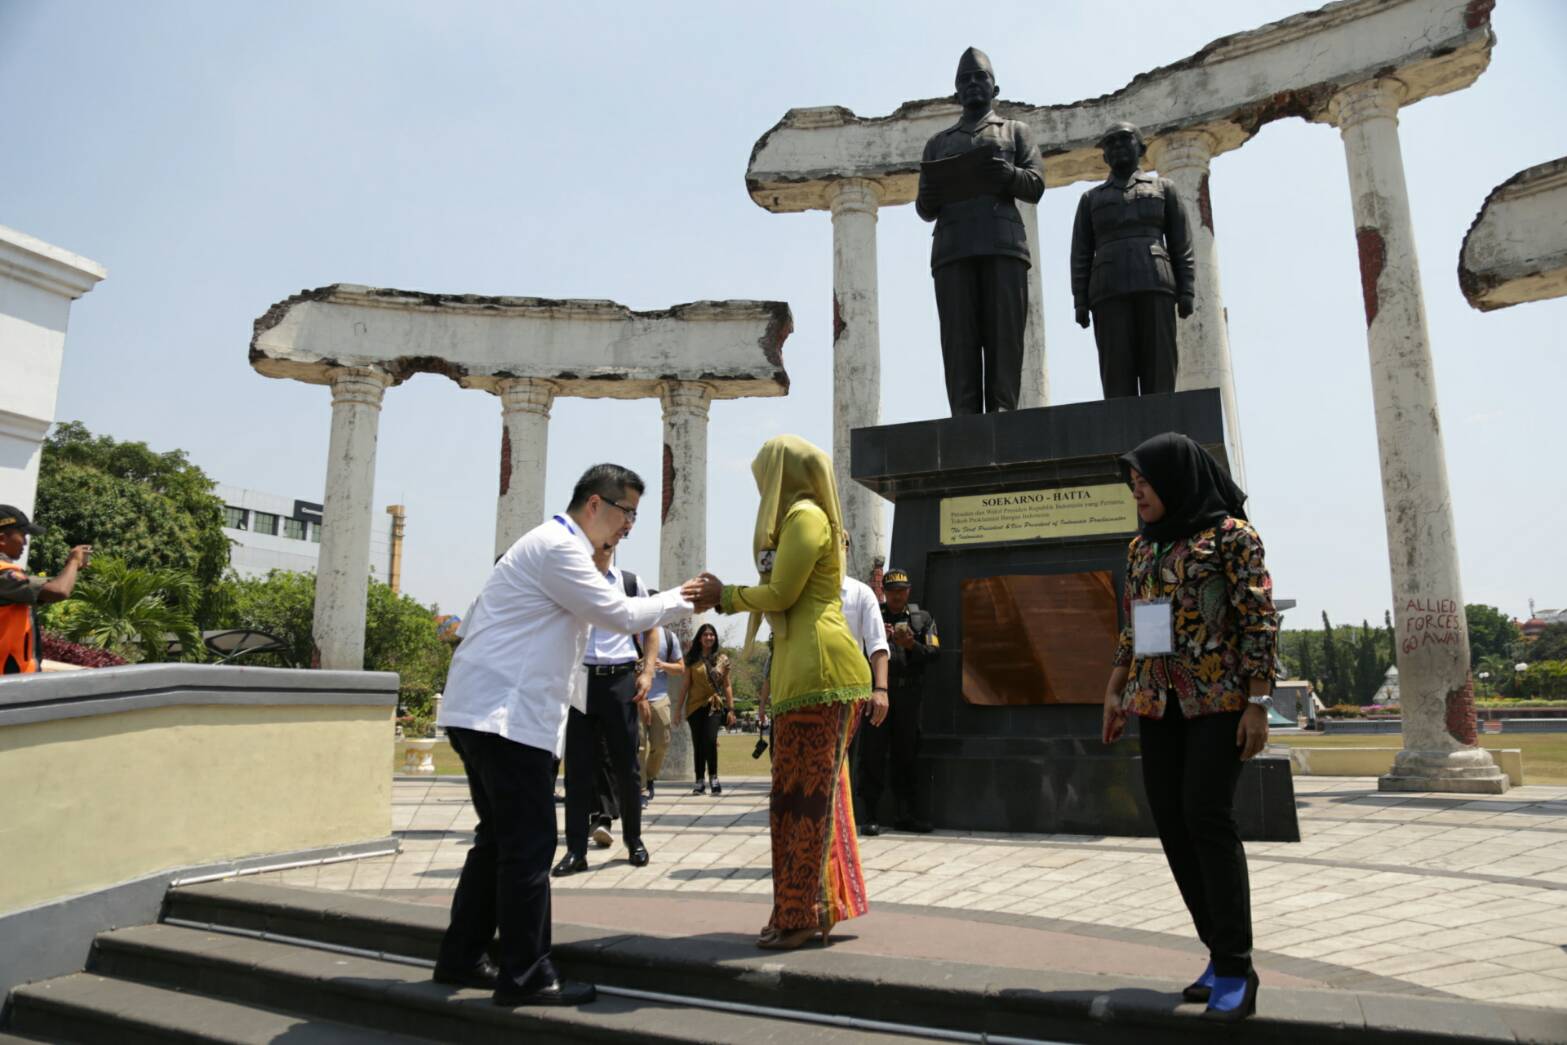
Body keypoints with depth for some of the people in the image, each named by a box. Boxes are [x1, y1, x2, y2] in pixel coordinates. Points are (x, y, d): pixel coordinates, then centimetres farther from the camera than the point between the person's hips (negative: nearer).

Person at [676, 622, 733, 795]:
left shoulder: (722, 659, 7)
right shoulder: (692, 659, 6)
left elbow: (727, 686, 7)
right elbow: (686, 685, 7)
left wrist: (731, 709, 3)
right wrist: (679, 708, 4)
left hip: (714, 705, -1)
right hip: (695, 706, 1)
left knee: (710, 740, -17)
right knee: (698, 744, 2)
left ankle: (713, 777, -2)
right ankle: (700, 782, 11)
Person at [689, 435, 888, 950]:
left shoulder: (804, 516, -8)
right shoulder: (808, 517, 22)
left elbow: (780, 594, -12)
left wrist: (724, 594, 2)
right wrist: (722, 599, 22)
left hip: (816, 671, -10)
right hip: (808, 669, 10)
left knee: (802, 792, -4)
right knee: (817, 790, 12)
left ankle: (800, 915, 4)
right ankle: (822, 906, 21)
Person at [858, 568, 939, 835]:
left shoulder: (923, 619, 14)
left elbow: (933, 653, 4)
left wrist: (911, 645, -13)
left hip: (908, 695, 1)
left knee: (906, 755, 7)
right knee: (873, 755, -5)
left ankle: (907, 814, 16)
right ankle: (870, 816, -2)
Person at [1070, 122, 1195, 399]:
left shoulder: (1164, 188, 20)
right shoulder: (1090, 198, 22)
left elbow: (1182, 245, 12)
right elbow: (1081, 254, 12)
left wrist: (1186, 292, -2)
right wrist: (1080, 302, -1)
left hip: (1154, 287, 0)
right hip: (1109, 292, 0)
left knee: (1159, 374, -11)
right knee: (1117, 377, -11)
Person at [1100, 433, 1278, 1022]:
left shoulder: (1230, 534, -4)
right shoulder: (1141, 548, 14)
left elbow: (1260, 619, -8)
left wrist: (1258, 703, -13)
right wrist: (1114, 692, 14)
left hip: (1217, 697, -6)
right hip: (1157, 701, 6)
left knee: (1206, 815, -12)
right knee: (1169, 819, 3)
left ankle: (1235, 968, -1)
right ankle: (1221, 952, 13)